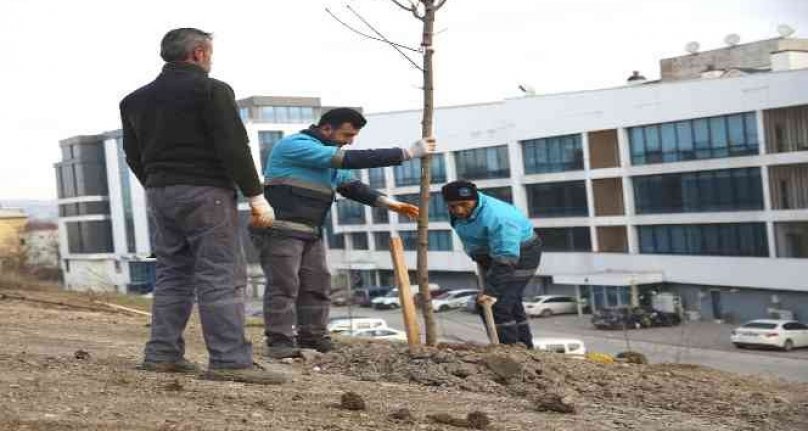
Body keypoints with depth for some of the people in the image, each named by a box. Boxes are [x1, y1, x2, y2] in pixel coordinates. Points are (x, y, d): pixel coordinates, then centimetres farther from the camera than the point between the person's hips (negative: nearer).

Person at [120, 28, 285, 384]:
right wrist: (256, 196, -11)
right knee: (222, 277, -8)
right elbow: (234, 147, -14)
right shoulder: (211, 90, -7)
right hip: (204, 192, -7)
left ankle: (162, 354, 11)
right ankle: (229, 361, -12)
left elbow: (133, 156, 18)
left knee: (171, 274, 13)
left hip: (159, 194, 7)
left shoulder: (135, 99, 15)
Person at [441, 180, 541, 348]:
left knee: (498, 304, -19)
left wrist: (491, 290, -43)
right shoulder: (456, 214, -10)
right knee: (511, 304, 18)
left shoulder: (496, 217, -36)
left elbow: (506, 259, -39)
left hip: (520, 256, -9)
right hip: (490, 257, 9)